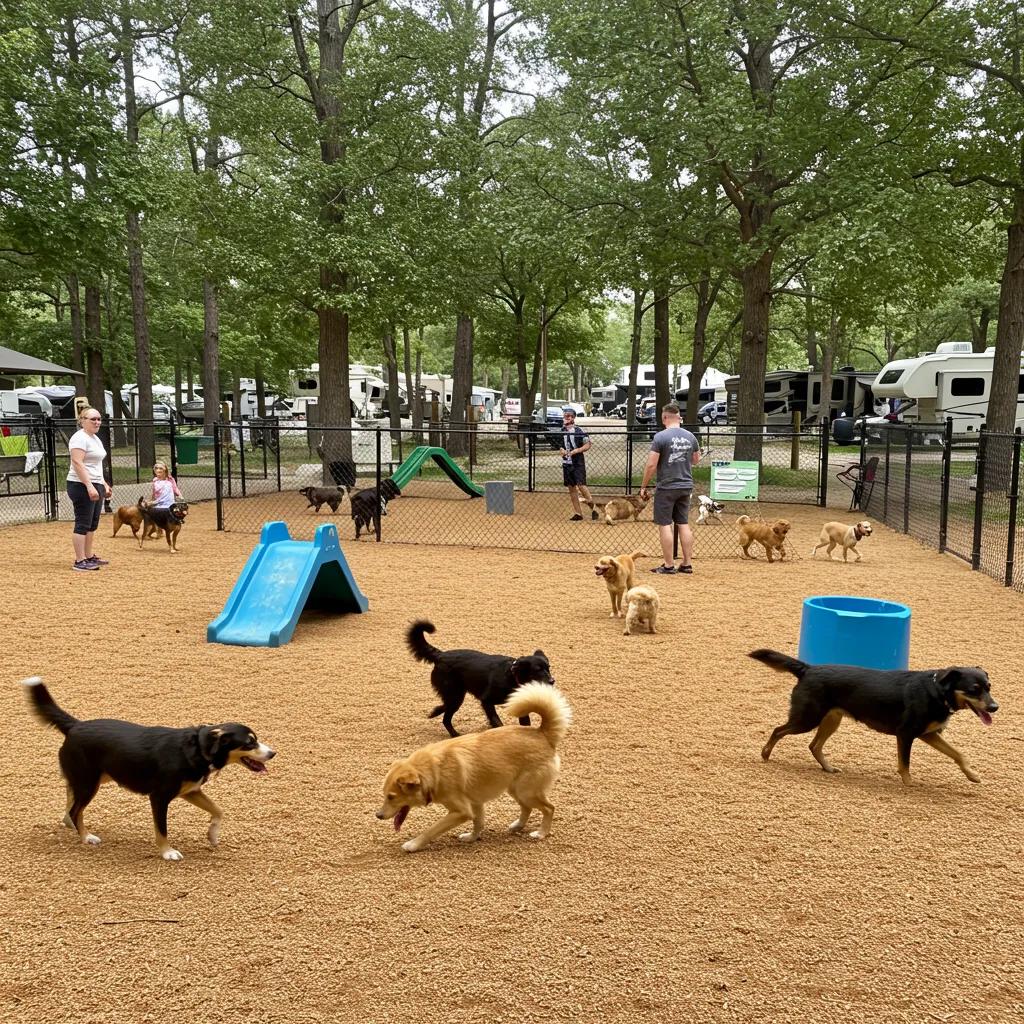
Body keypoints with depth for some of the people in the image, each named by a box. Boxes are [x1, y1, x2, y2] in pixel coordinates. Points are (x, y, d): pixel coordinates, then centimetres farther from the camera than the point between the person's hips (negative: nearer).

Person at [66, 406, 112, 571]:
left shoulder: (95, 438, 17)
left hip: (95, 485, 10)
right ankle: (79, 562, -5)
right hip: (82, 486, -10)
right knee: (83, 524, -8)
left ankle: (89, 556, 22)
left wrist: (104, 484, 23)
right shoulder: (80, 438, -13)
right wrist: (89, 486, -27)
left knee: (92, 524, 13)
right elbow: (77, 463, -22)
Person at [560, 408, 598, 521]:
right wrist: (562, 450, 0)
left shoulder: (579, 430, -7)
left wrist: (576, 451, -17)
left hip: (578, 463, -6)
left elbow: (587, 445, -7)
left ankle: (593, 508, 2)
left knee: (581, 486, -13)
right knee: (571, 488, 7)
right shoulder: (562, 431, 9)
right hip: (566, 463, 6)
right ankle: (578, 513, 13)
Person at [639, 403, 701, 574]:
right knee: (684, 524, 12)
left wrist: (643, 486, -5)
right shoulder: (690, 437, 4)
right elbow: (696, 460, 18)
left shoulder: (660, 437, -13)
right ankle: (687, 564, 14)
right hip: (686, 486, 5)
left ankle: (668, 565, 3)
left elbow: (651, 465, -15)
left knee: (665, 525, 1)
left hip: (666, 487, -5)